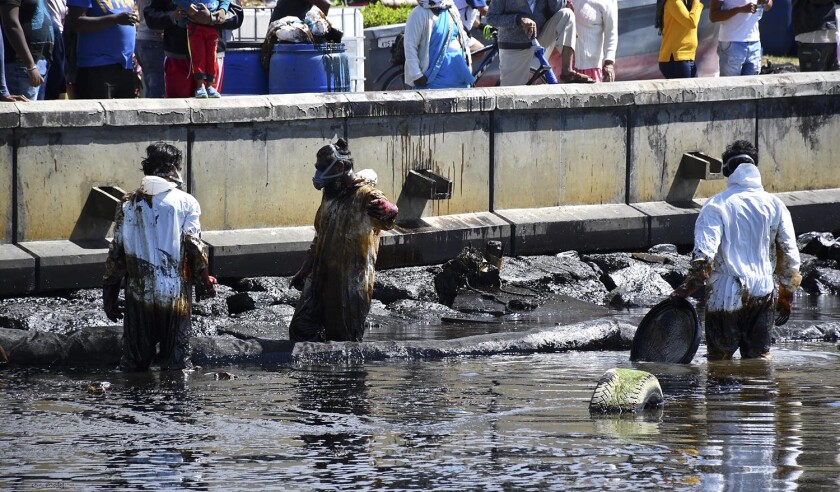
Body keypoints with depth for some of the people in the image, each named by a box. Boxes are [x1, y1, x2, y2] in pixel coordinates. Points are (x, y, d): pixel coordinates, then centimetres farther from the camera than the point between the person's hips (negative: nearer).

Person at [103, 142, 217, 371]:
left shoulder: (129, 205, 4)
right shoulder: (185, 202, -5)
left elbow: (116, 252, 5)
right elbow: (195, 247, -9)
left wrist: (109, 293, 11)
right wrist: (204, 281, 4)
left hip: (138, 294, 2)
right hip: (174, 293, -2)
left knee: (134, 362, 10)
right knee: (177, 360, 4)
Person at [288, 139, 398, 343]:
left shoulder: (364, 196, -14)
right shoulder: (330, 194, 13)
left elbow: (388, 218, -35)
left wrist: (386, 212, -59)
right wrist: (304, 271, 28)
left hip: (351, 285, -8)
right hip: (321, 279, 8)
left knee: (346, 339, -1)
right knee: (301, 329, 4)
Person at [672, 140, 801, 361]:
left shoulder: (716, 206, -6)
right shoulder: (774, 205, 5)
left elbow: (704, 253, -17)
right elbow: (790, 255, 6)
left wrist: (688, 287, -11)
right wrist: (786, 296, 15)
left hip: (726, 295, -3)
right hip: (763, 294, 3)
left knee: (719, 360, 4)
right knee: (759, 357, 10)